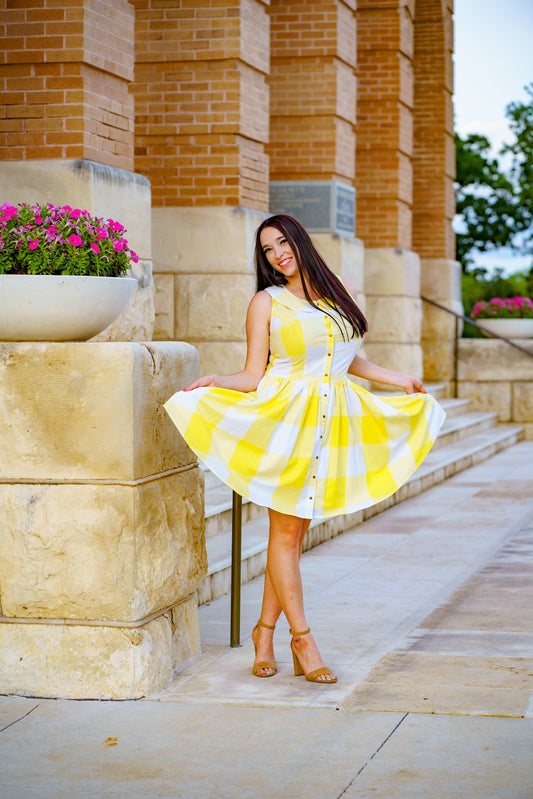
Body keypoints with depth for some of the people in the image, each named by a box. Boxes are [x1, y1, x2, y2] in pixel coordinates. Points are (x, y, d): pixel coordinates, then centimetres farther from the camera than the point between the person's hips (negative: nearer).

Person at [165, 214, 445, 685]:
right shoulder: (266, 302, 3)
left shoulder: (340, 292, 14)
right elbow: (253, 377, 0)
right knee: (286, 531, -4)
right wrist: (213, 382, -17)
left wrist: (397, 379, 26)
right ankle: (303, 639, 3)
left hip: (333, 423, 4)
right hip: (285, 417, -4)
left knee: (297, 532, 4)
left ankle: (265, 630, 14)